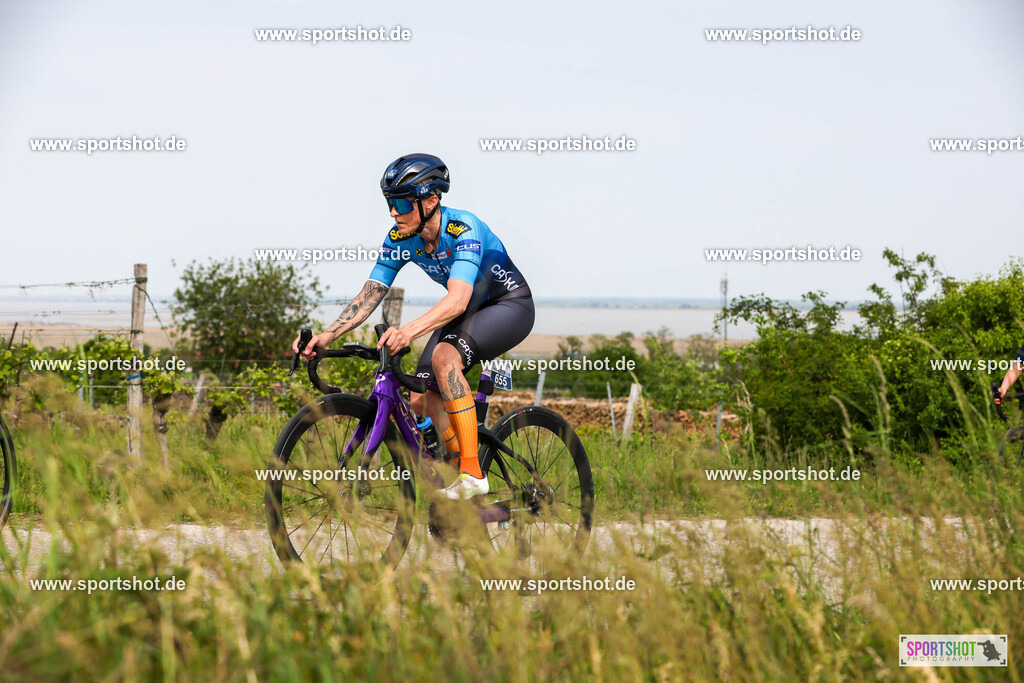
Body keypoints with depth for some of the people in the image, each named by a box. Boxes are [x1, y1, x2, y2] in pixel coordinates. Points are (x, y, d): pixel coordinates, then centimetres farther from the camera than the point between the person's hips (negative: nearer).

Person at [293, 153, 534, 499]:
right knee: (423, 399, -7)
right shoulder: (400, 238, -12)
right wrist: (326, 335, -28)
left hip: (510, 305, -8)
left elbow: (457, 300, -46)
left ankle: (472, 473, -31)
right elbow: (369, 295, -12)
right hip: (469, 311, 8)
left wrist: (409, 330, -61)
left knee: (444, 356, -33)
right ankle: (470, 484, 10)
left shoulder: (463, 229, -32)